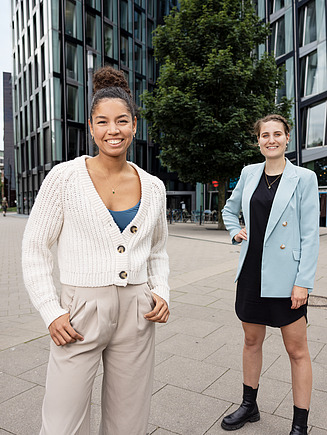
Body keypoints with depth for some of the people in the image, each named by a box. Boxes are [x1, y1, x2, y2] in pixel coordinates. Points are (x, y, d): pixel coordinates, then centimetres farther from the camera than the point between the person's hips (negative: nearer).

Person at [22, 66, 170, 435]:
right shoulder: (65, 177, -6)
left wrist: (161, 292, 0)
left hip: (137, 315, 3)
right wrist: (50, 312, -9)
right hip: (80, 312, -3)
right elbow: (34, 248, -2)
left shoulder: (153, 187, 4)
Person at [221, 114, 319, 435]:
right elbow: (230, 209, 24)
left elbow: (310, 235, -9)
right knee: (252, 341, 17)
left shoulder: (304, 178, -6)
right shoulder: (249, 173, 6)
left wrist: (303, 282, -13)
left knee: (297, 351, 7)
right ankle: (249, 406, 37)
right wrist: (234, 232, 7)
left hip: (286, 277, -4)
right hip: (251, 272, 5)